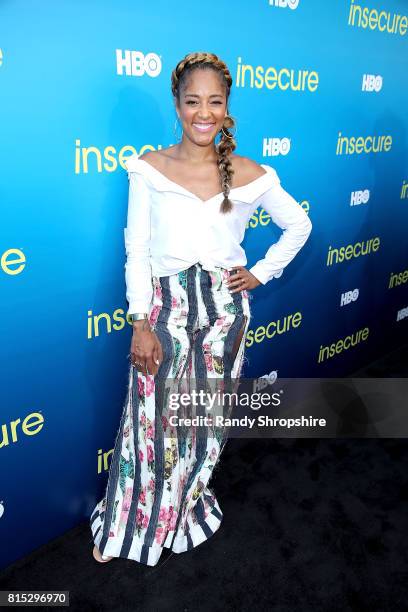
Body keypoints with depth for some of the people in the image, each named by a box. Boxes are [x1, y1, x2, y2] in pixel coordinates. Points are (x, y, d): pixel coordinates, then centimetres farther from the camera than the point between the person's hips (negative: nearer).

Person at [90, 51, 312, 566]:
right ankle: (125, 525, 32)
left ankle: (186, 509, 42)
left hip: (224, 310, 2)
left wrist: (262, 273, 6)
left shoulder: (251, 176, -1)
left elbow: (299, 225, 13)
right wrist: (140, 323, -8)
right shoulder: (148, 169, -4)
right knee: (152, 419, 6)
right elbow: (136, 250, -4)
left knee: (207, 417, 14)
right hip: (165, 308, -1)